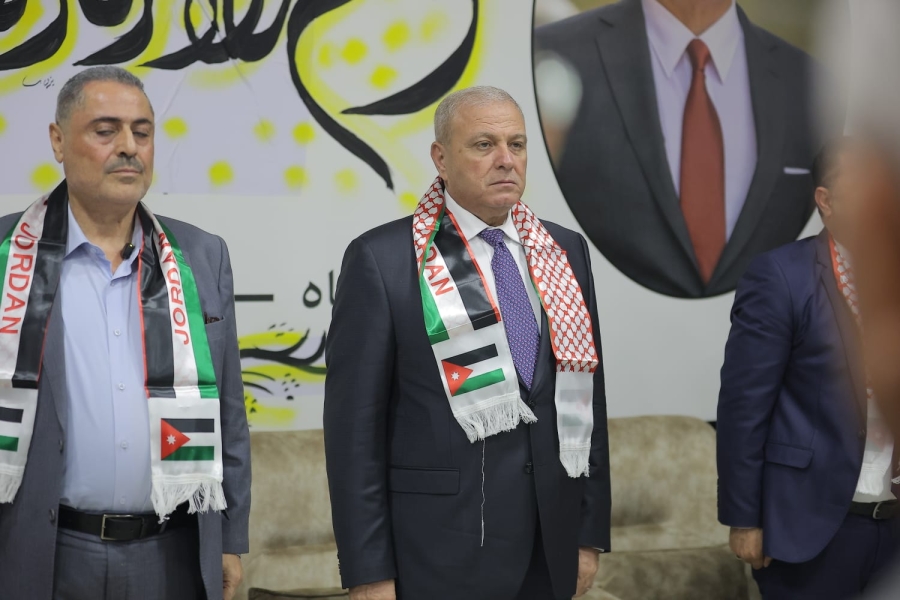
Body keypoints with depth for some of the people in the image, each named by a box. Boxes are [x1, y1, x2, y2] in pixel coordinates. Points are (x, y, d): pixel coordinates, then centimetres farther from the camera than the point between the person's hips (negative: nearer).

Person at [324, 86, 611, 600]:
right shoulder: (382, 260, -6)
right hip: (439, 554, -4)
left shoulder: (566, 251, 9)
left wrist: (591, 534, 9)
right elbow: (355, 425, -7)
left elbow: (586, 397, 12)